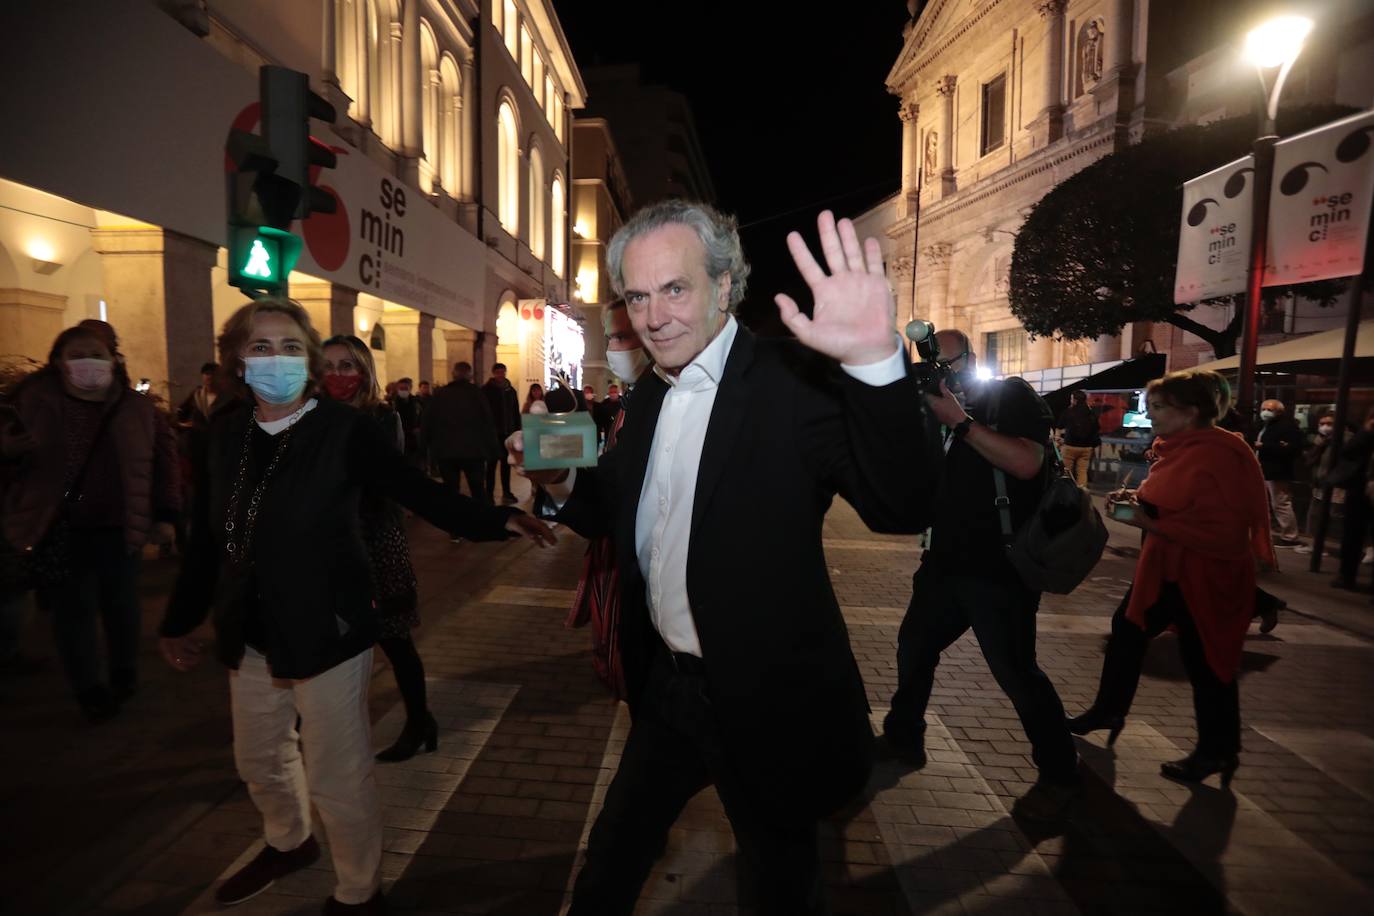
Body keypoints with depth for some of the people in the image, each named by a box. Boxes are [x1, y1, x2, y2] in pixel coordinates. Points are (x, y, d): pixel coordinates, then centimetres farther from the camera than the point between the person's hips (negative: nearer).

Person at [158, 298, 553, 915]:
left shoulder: (345, 429, -14)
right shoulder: (227, 432, 2)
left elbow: (419, 493, -17)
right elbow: (211, 534, 9)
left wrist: (498, 520, -32)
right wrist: (180, 619, 15)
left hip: (327, 630, -6)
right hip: (252, 633, 6)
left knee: (336, 776, 3)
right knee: (259, 758, 25)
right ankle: (288, 843, 54)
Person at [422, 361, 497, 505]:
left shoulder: (439, 394, 7)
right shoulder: (476, 393, 0)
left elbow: (429, 422, 8)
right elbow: (488, 422, -4)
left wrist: (431, 444, 18)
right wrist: (491, 448, 0)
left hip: (445, 450, 2)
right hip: (473, 449, -2)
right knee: (478, 491, 4)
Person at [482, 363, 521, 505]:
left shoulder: (511, 390, 10)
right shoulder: (486, 390, -3)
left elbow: (516, 412, 14)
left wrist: (517, 430, 7)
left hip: (508, 432, 4)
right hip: (493, 432, -4)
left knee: (506, 463, 8)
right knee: (492, 463, -1)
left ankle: (506, 492, 15)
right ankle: (489, 494, 3)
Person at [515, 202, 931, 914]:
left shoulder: (793, 382, -20)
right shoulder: (652, 392, 2)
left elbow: (899, 508, -32)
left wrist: (874, 360, -47)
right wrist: (562, 478, -9)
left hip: (766, 700, -6)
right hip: (663, 685, 6)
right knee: (612, 855, 27)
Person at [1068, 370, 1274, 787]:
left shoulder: (1221, 456, -23)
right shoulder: (1179, 447, 6)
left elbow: (1221, 531, -28)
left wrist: (1150, 523, -28)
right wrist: (1136, 500, 4)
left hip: (1204, 578, -10)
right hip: (1164, 569, 10)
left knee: (1206, 664, 4)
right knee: (1126, 631, 16)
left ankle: (1217, 752, 24)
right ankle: (1108, 711, 32)